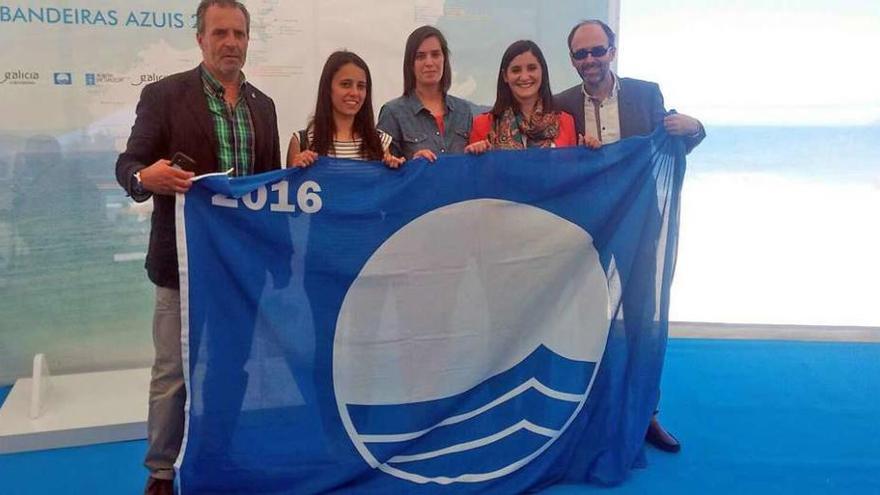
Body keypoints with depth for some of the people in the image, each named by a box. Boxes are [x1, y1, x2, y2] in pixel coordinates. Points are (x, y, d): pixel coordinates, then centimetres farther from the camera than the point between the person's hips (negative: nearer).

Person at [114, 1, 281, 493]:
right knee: (174, 371, 4)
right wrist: (146, 177, -30)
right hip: (186, 259, -4)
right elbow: (128, 165, -9)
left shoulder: (263, 105, 11)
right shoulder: (164, 94, -4)